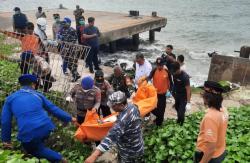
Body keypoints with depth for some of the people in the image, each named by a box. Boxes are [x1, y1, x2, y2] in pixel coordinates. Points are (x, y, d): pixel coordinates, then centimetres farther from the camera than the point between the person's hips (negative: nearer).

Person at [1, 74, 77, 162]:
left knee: (34, 150, 24)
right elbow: (53, 109, 13)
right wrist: (69, 118, 21)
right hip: (46, 128, 3)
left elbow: (5, 121, 11)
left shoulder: (10, 98, 9)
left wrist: (6, 139, 22)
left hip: (28, 134, -3)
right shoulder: (38, 95, 12)